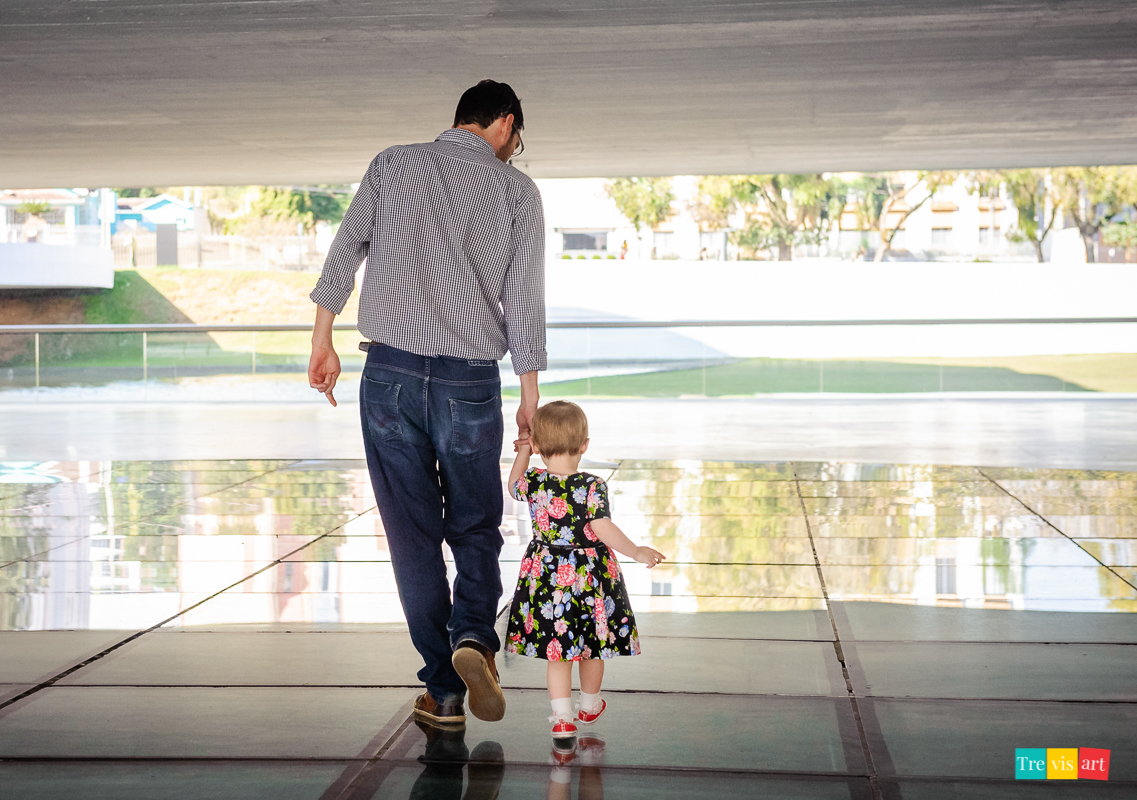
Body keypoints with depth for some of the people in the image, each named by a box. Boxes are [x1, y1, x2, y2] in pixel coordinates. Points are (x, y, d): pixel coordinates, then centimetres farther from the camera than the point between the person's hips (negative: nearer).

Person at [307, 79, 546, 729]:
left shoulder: (392, 164, 7)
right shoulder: (517, 190, 3)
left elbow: (344, 254, 5)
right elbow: (525, 301, 0)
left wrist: (323, 344, 12)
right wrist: (530, 396, 5)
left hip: (390, 373, 1)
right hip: (471, 382, -1)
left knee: (413, 535, 8)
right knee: (476, 528, 14)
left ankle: (445, 692, 9)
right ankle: (474, 636, -13)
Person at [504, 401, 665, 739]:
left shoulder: (533, 484, -8)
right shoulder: (592, 487, -17)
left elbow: (514, 486, 15)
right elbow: (603, 528, -25)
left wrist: (522, 453, 28)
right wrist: (637, 552, -19)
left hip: (548, 577, 1)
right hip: (590, 578, -1)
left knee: (557, 649, 9)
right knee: (592, 646, 17)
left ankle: (562, 717, 2)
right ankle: (589, 706, 35)